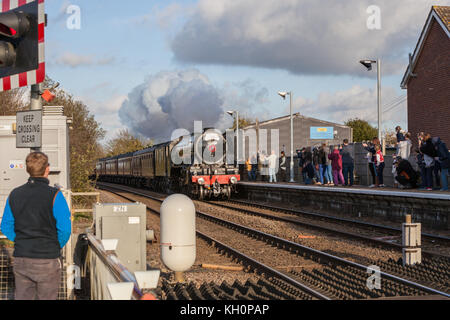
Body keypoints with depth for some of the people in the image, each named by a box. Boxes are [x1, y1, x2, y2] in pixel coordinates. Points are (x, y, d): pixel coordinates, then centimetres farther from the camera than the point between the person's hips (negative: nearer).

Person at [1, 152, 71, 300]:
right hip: (47, 260, -4)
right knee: (47, 298, 5)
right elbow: (65, 229, -12)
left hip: (20, 260, 4)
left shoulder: (14, 195, 3)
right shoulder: (54, 196, -11)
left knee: (22, 297, 11)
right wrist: (57, 247, 5)